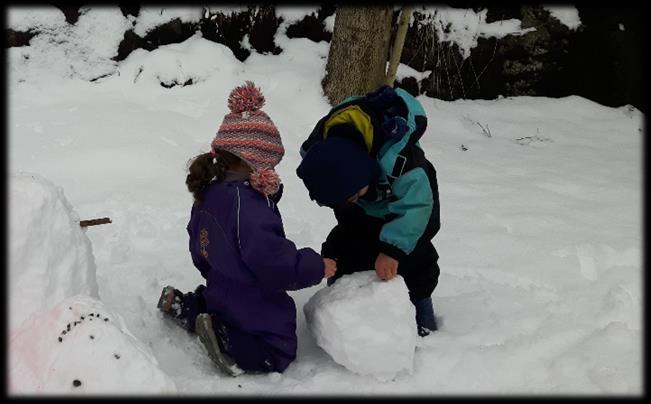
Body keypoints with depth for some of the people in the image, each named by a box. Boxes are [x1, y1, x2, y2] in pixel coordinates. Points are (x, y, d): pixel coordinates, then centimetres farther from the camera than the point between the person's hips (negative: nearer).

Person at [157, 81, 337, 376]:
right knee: (277, 356, 7)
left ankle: (183, 305, 18)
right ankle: (223, 337, -12)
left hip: (222, 291, 9)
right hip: (255, 306, -9)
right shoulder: (248, 206, -32)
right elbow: (274, 262, -32)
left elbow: (200, 251, 12)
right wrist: (316, 267, -18)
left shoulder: (208, 194, -3)